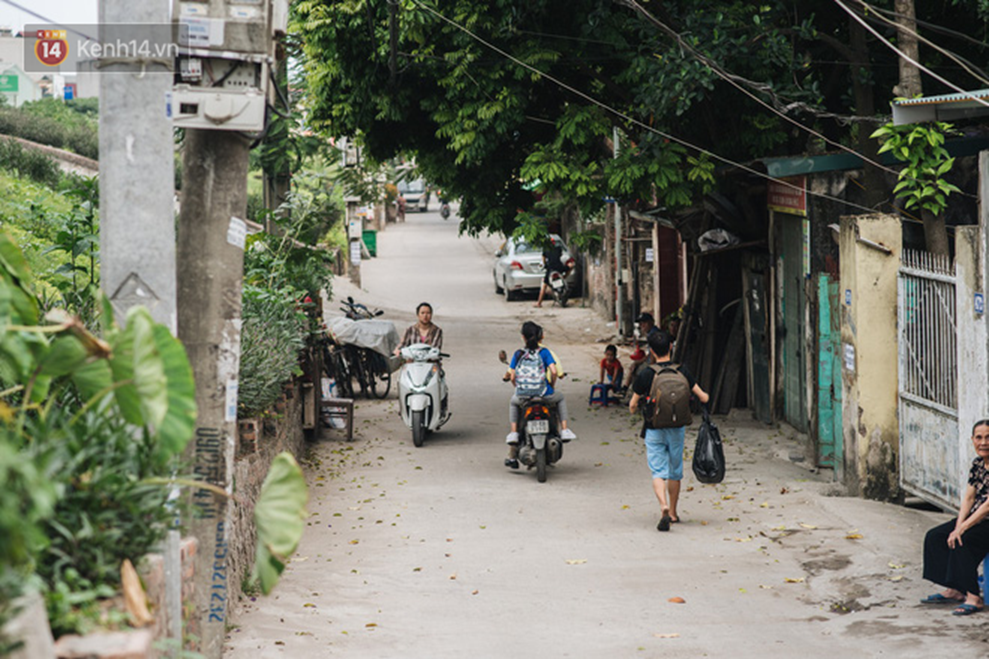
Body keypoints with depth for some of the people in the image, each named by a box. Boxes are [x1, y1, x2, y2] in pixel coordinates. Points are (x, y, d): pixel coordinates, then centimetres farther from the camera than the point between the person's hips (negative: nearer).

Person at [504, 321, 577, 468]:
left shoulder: (518, 354, 3)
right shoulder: (544, 352, -2)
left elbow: (512, 377, 0)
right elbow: (553, 371, -13)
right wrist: (551, 385, 7)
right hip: (544, 394, -1)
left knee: (513, 402, 38)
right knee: (560, 398, 33)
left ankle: (514, 433, 22)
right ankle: (564, 430, 19)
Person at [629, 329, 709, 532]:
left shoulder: (645, 375, -10)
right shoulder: (682, 372, -5)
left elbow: (632, 407, -2)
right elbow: (703, 398, -1)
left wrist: (637, 407, 21)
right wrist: (705, 395, 23)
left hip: (654, 431, -2)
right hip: (677, 429, 2)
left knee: (658, 471, -2)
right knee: (675, 471, 17)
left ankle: (664, 506, -26)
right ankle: (673, 513, 28)